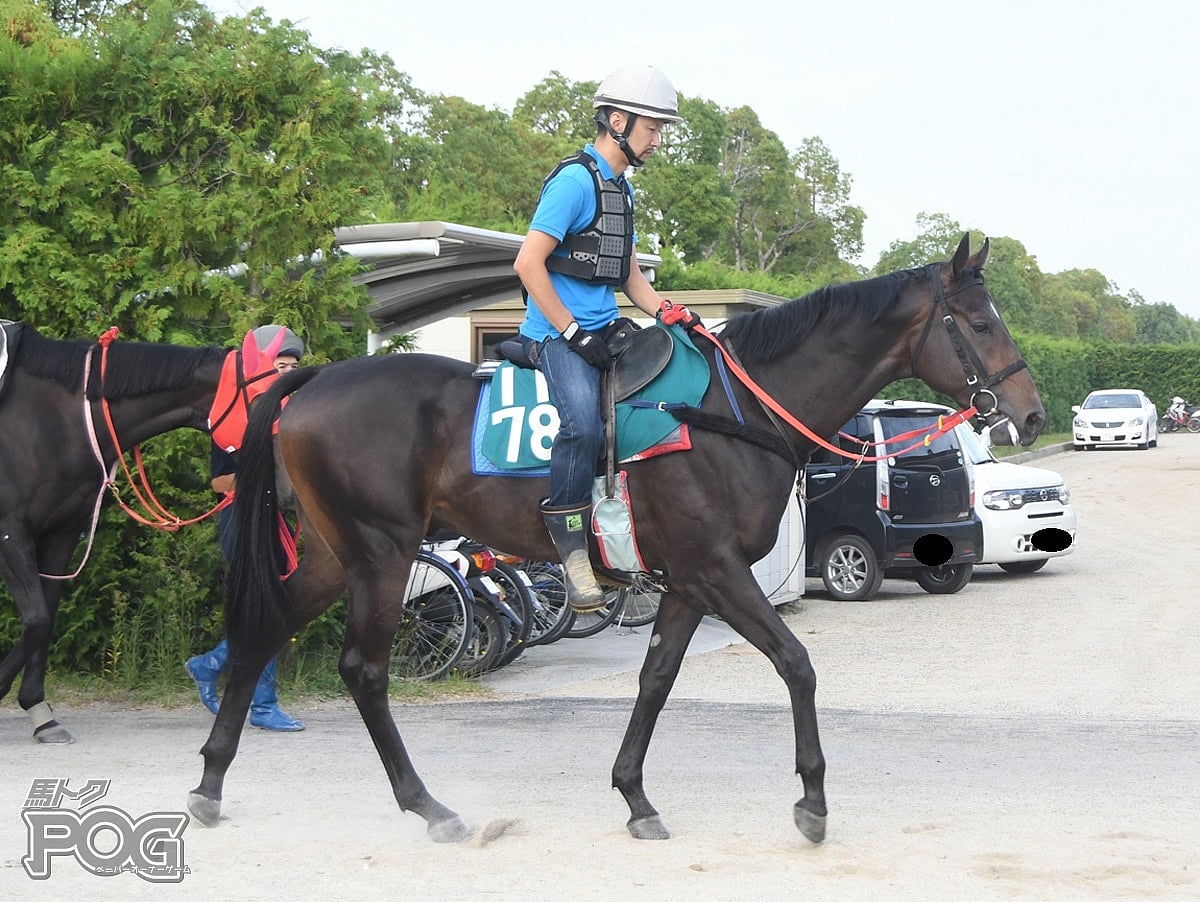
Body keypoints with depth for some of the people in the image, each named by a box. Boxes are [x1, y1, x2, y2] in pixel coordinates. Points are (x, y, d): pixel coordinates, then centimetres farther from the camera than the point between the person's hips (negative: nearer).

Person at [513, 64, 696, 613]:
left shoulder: (622, 189, 19)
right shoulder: (575, 181, -11)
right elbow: (528, 264, -17)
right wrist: (575, 334, -18)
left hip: (604, 330, 10)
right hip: (557, 334, -9)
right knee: (584, 426, -32)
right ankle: (572, 552, -23)